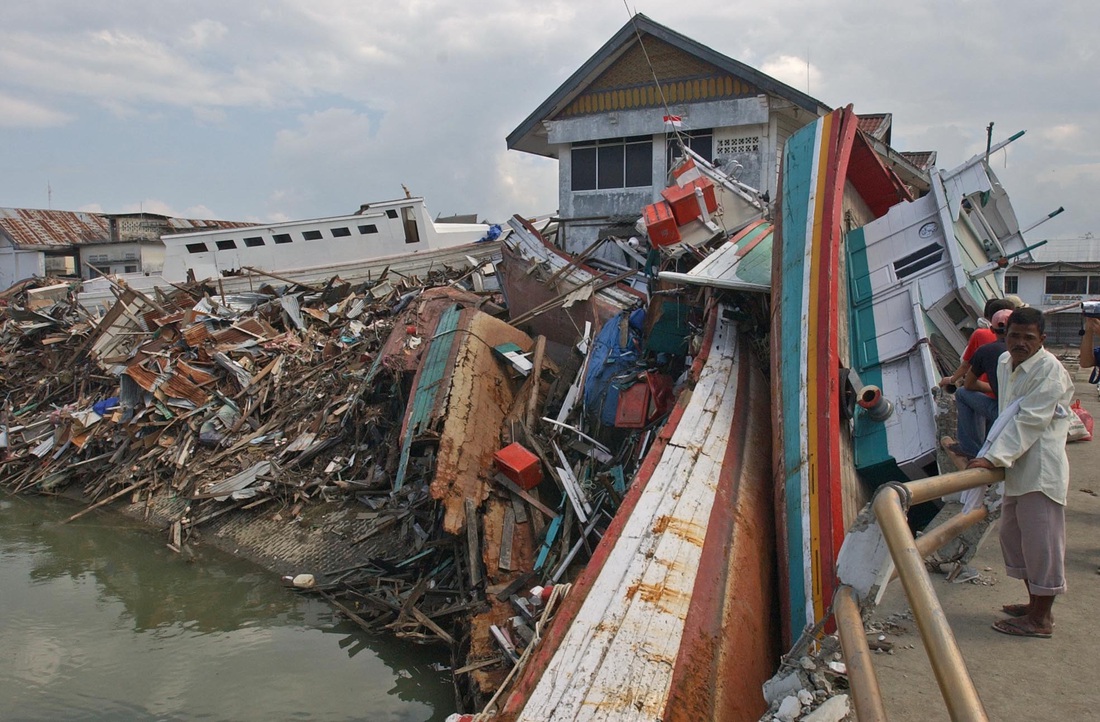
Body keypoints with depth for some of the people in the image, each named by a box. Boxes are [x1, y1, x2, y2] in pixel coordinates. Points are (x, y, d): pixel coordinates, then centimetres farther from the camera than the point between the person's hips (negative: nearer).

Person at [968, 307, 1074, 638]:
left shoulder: (1050, 369, -16)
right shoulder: (1004, 363, 9)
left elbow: (1029, 421, -23)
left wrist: (992, 458, -28)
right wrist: (993, 455, 14)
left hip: (1042, 469, -9)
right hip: (1017, 467, 9)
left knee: (1041, 541, -2)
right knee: (1014, 535, 18)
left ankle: (1040, 620, 9)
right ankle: (1035, 604, 33)